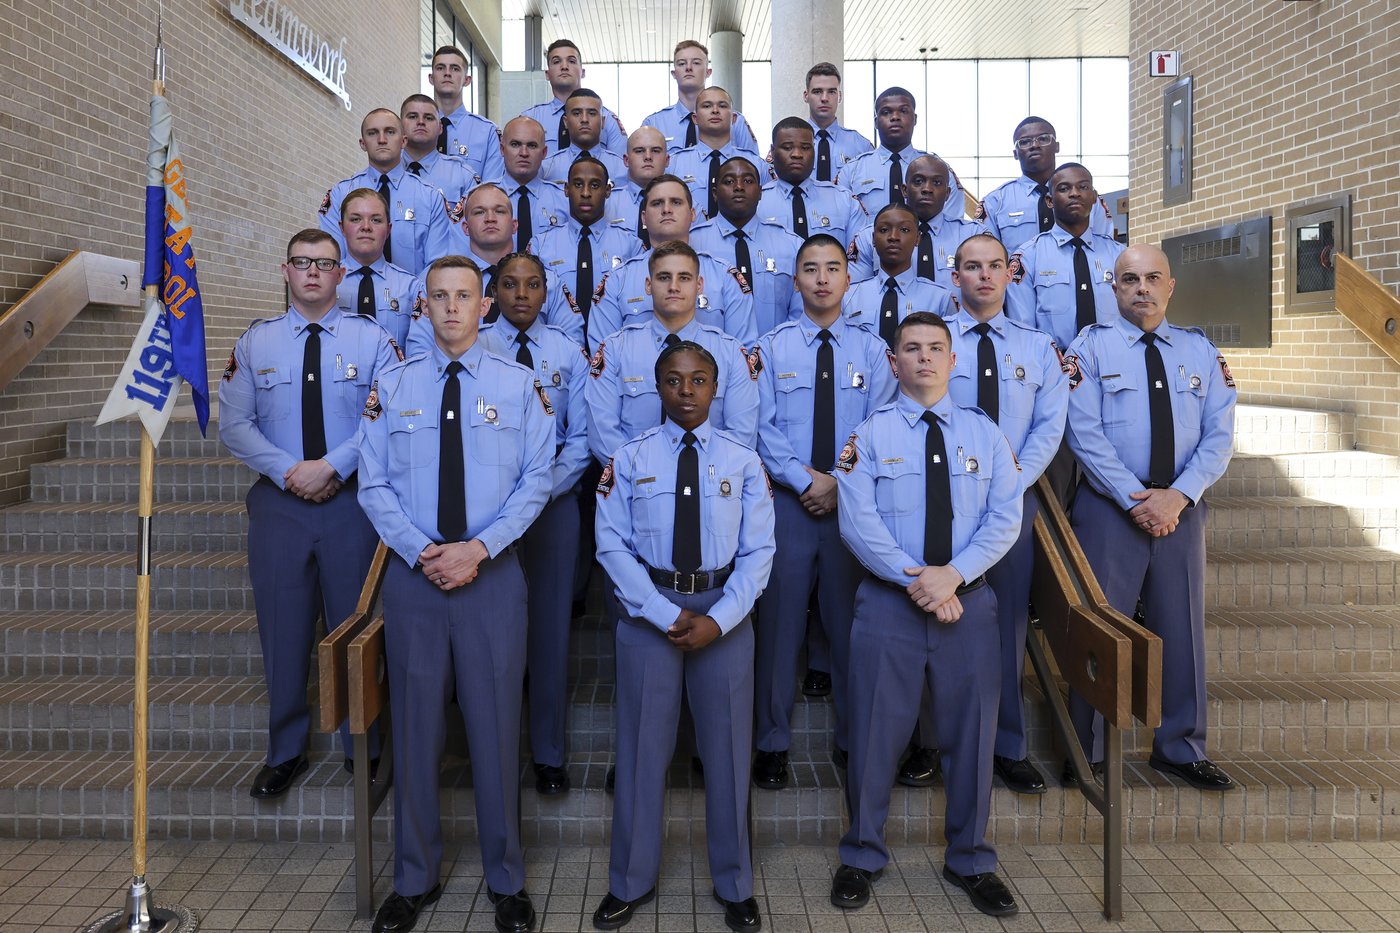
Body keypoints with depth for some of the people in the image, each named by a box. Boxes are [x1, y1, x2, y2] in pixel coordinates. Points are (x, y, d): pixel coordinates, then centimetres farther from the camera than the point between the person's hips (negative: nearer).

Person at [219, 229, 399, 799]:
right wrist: (288, 471, -11)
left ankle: (362, 748, 21)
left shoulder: (371, 339, 3)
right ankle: (285, 753, 24)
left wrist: (332, 466, -16)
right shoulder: (255, 342, 9)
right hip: (278, 502, 2)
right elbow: (233, 424, 3)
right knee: (283, 630, 8)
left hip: (352, 501, -1)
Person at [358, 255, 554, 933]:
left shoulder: (519, 384, 4)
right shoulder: (392, 387, 7)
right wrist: (420, 551, -11)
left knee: (496, 725, 4)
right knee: (415, 728, 9)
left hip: (492, 572, -1)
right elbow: (374, 484, 3)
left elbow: (537, 478, -2)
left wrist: (479, 548, -13)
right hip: (412, 573, 1)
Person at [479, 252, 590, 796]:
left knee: (551, 623, 5)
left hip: (554, 499, 1)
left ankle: (549, 754, 16)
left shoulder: (568, 353, 7)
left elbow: (581, 436, 2)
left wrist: (546, 487, -11)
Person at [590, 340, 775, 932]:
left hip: (724, 611, 1)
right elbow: (613, 546, -5)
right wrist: (667, 616, -14)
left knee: (726, 749, 9)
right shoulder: (628, 459, 0)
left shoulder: (743, 460, 1)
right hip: (647, 608, 0)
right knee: (643, 748, 8)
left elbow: (757, 551, -2)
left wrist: (717, 619, -14)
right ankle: (631, 883, 26)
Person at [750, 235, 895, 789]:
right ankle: (772, 743, 14)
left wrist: (841, 485, -11)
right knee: (780, 622, 2)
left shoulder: (871, 350, 10)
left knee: (850, 620, 6)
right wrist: (808, 479, -14)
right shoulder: (771, 347, 6)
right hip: (788, 501, -1)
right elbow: (761, 426, -3)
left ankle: (852, 739, 19)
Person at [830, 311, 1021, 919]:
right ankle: (861, 858, 23)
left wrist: (953, 574, -15)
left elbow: (1004, 518, -1)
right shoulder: (869, 435, 2)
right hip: (888, 601, -2)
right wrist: (916, 579, -17)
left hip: (968, 600, 2)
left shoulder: (984, 433, 9)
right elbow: (857, 522, -9)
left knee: (970, 732, 10)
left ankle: (970, 862, 28)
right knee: (876, 732, 4)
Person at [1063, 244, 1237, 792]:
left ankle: (1181, 748, 25)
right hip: (1108, 509, -3)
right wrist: (1136, 499, -17)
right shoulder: (1091, 346, -1)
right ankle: (1088, 753, 13)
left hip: (1181, 509, 4)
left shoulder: (1201, 352, 9)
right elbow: (1085, 433, -10)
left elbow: (1219, 435, 2)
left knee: (1182, 625, 10)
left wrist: (1178, 496, -13)